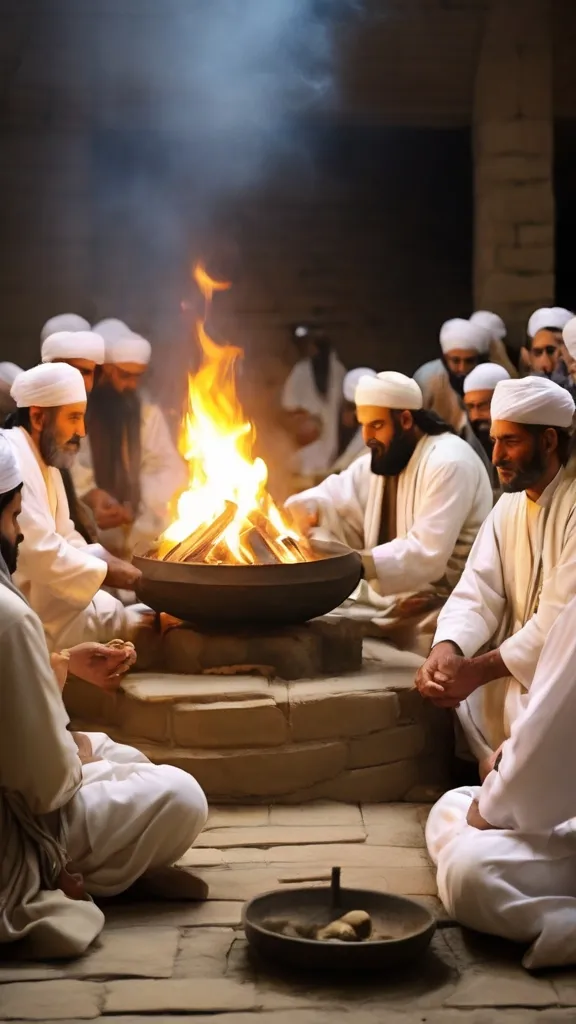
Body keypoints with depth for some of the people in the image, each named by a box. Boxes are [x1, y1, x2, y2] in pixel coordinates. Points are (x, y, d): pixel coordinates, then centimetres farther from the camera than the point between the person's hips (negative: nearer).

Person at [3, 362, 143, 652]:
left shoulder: (43, 461, 16)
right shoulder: (12, 458, -18)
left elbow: (67, 543, 15)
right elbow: (42, 554, -25)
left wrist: (133, 572, 0)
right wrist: (122, 577, -16)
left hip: (36, 597, 10)